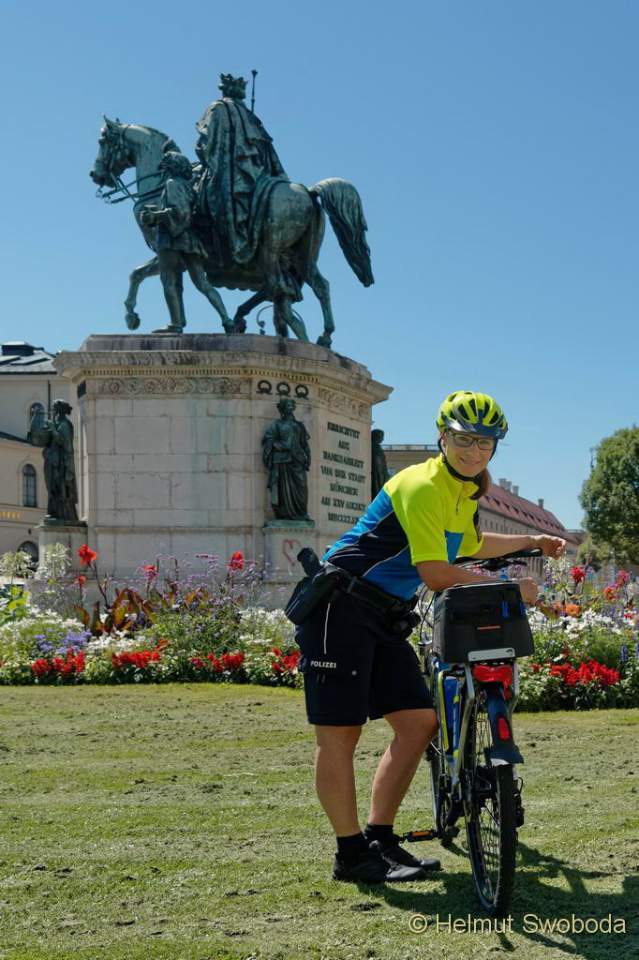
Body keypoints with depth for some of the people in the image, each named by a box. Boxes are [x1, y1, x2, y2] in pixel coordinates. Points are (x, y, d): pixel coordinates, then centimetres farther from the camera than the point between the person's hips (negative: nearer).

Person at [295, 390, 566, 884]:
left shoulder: (465, 495, 14)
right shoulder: (423, 486, -18)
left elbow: (471, 545, 38)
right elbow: (436, 573, -24)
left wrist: (533, 541, 36)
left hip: (384, 619, 10)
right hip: (340, 609, -10)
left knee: (420, 722, 4)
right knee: (340, 732, -6)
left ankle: (380, 838, 12)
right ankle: (351, 853, 1)